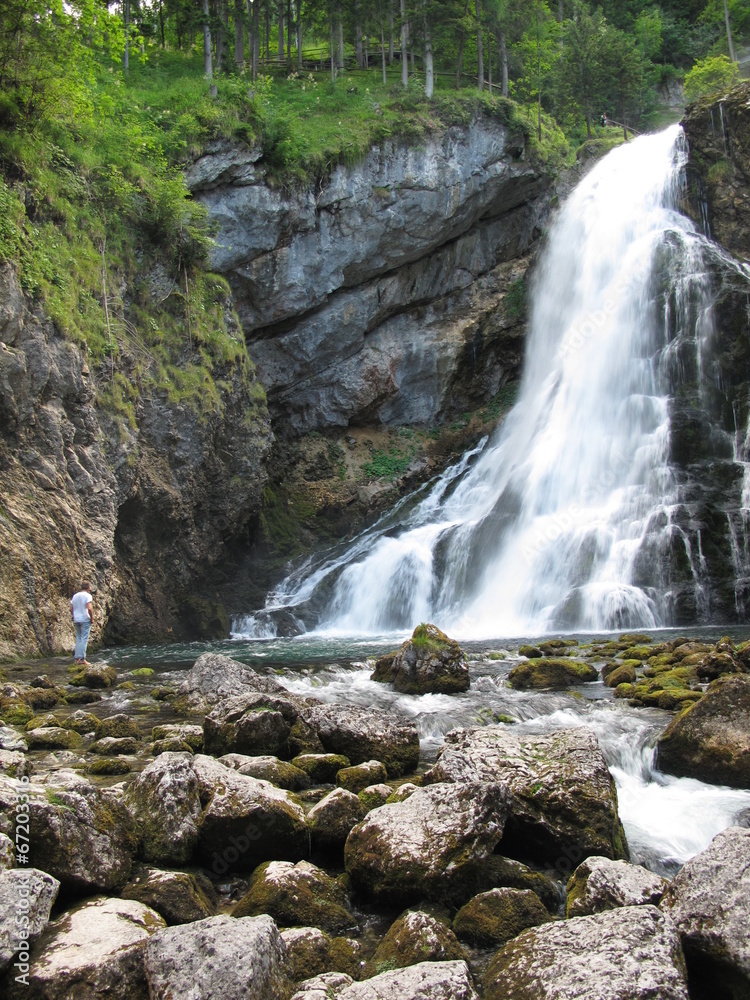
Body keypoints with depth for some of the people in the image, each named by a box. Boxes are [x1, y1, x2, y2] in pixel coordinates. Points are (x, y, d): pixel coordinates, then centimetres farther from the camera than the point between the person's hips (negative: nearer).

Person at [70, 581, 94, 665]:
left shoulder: (74, 596, 11)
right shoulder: (88, 596, -8)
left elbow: (71, 609, 11)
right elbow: (90, 608, -20)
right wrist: (92, 618, -10)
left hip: (76, 620, 6)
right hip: (85, 619, -6)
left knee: (78, 639, 13)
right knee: (84, 639, -5)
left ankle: (76, 657, 11)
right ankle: (82, 658, -8)